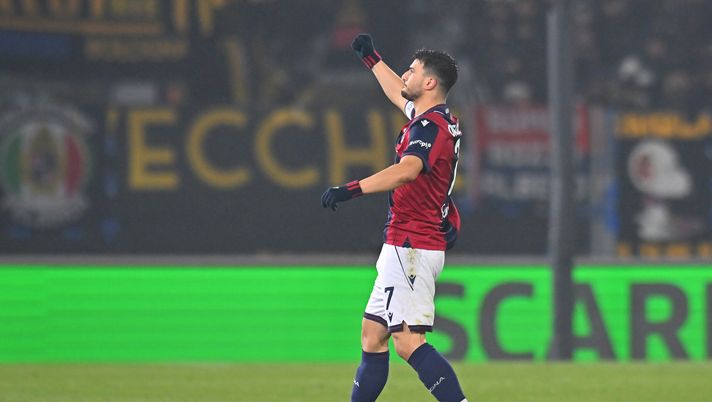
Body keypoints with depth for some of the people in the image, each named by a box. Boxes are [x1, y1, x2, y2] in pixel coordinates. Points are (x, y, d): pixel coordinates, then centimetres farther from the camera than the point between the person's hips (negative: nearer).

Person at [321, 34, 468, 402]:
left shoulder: (431, 126, -16)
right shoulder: (427, 116, 15)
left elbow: (407, 170, -36)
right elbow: (399, 95, 40)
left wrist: (353, 189, -46)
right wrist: (371, 58, 52)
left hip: (412, 247, -10)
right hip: (404, 249, 10)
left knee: (408, 342, -19)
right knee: (372, 336, 13)